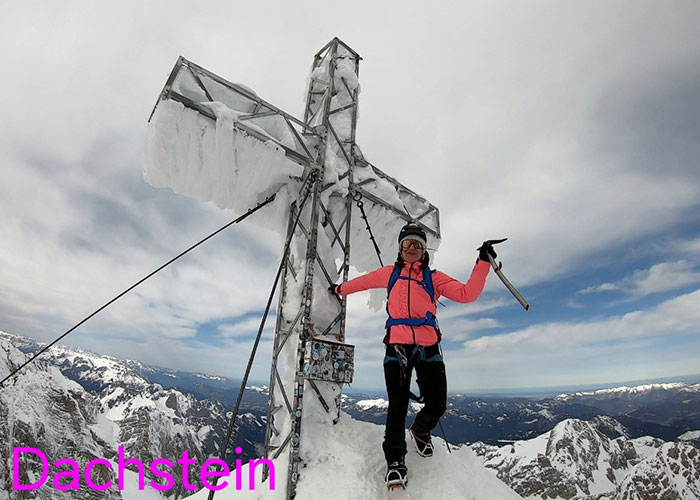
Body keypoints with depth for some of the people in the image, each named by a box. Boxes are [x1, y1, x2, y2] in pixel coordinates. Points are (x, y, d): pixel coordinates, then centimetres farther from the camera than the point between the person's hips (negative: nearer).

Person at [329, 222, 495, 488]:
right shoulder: (390, 273, 15)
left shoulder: (434, 277, 12)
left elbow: (467, 294, 2)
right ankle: (395, 460, 16)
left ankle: (420, 430, 37)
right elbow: (364, 281, 30)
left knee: (436, 405, 1)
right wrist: (340, 289, 40)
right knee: (397, 405, -5)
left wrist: (483, 263, -5)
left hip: (429, 347, 1)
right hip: (398, 345, -1)